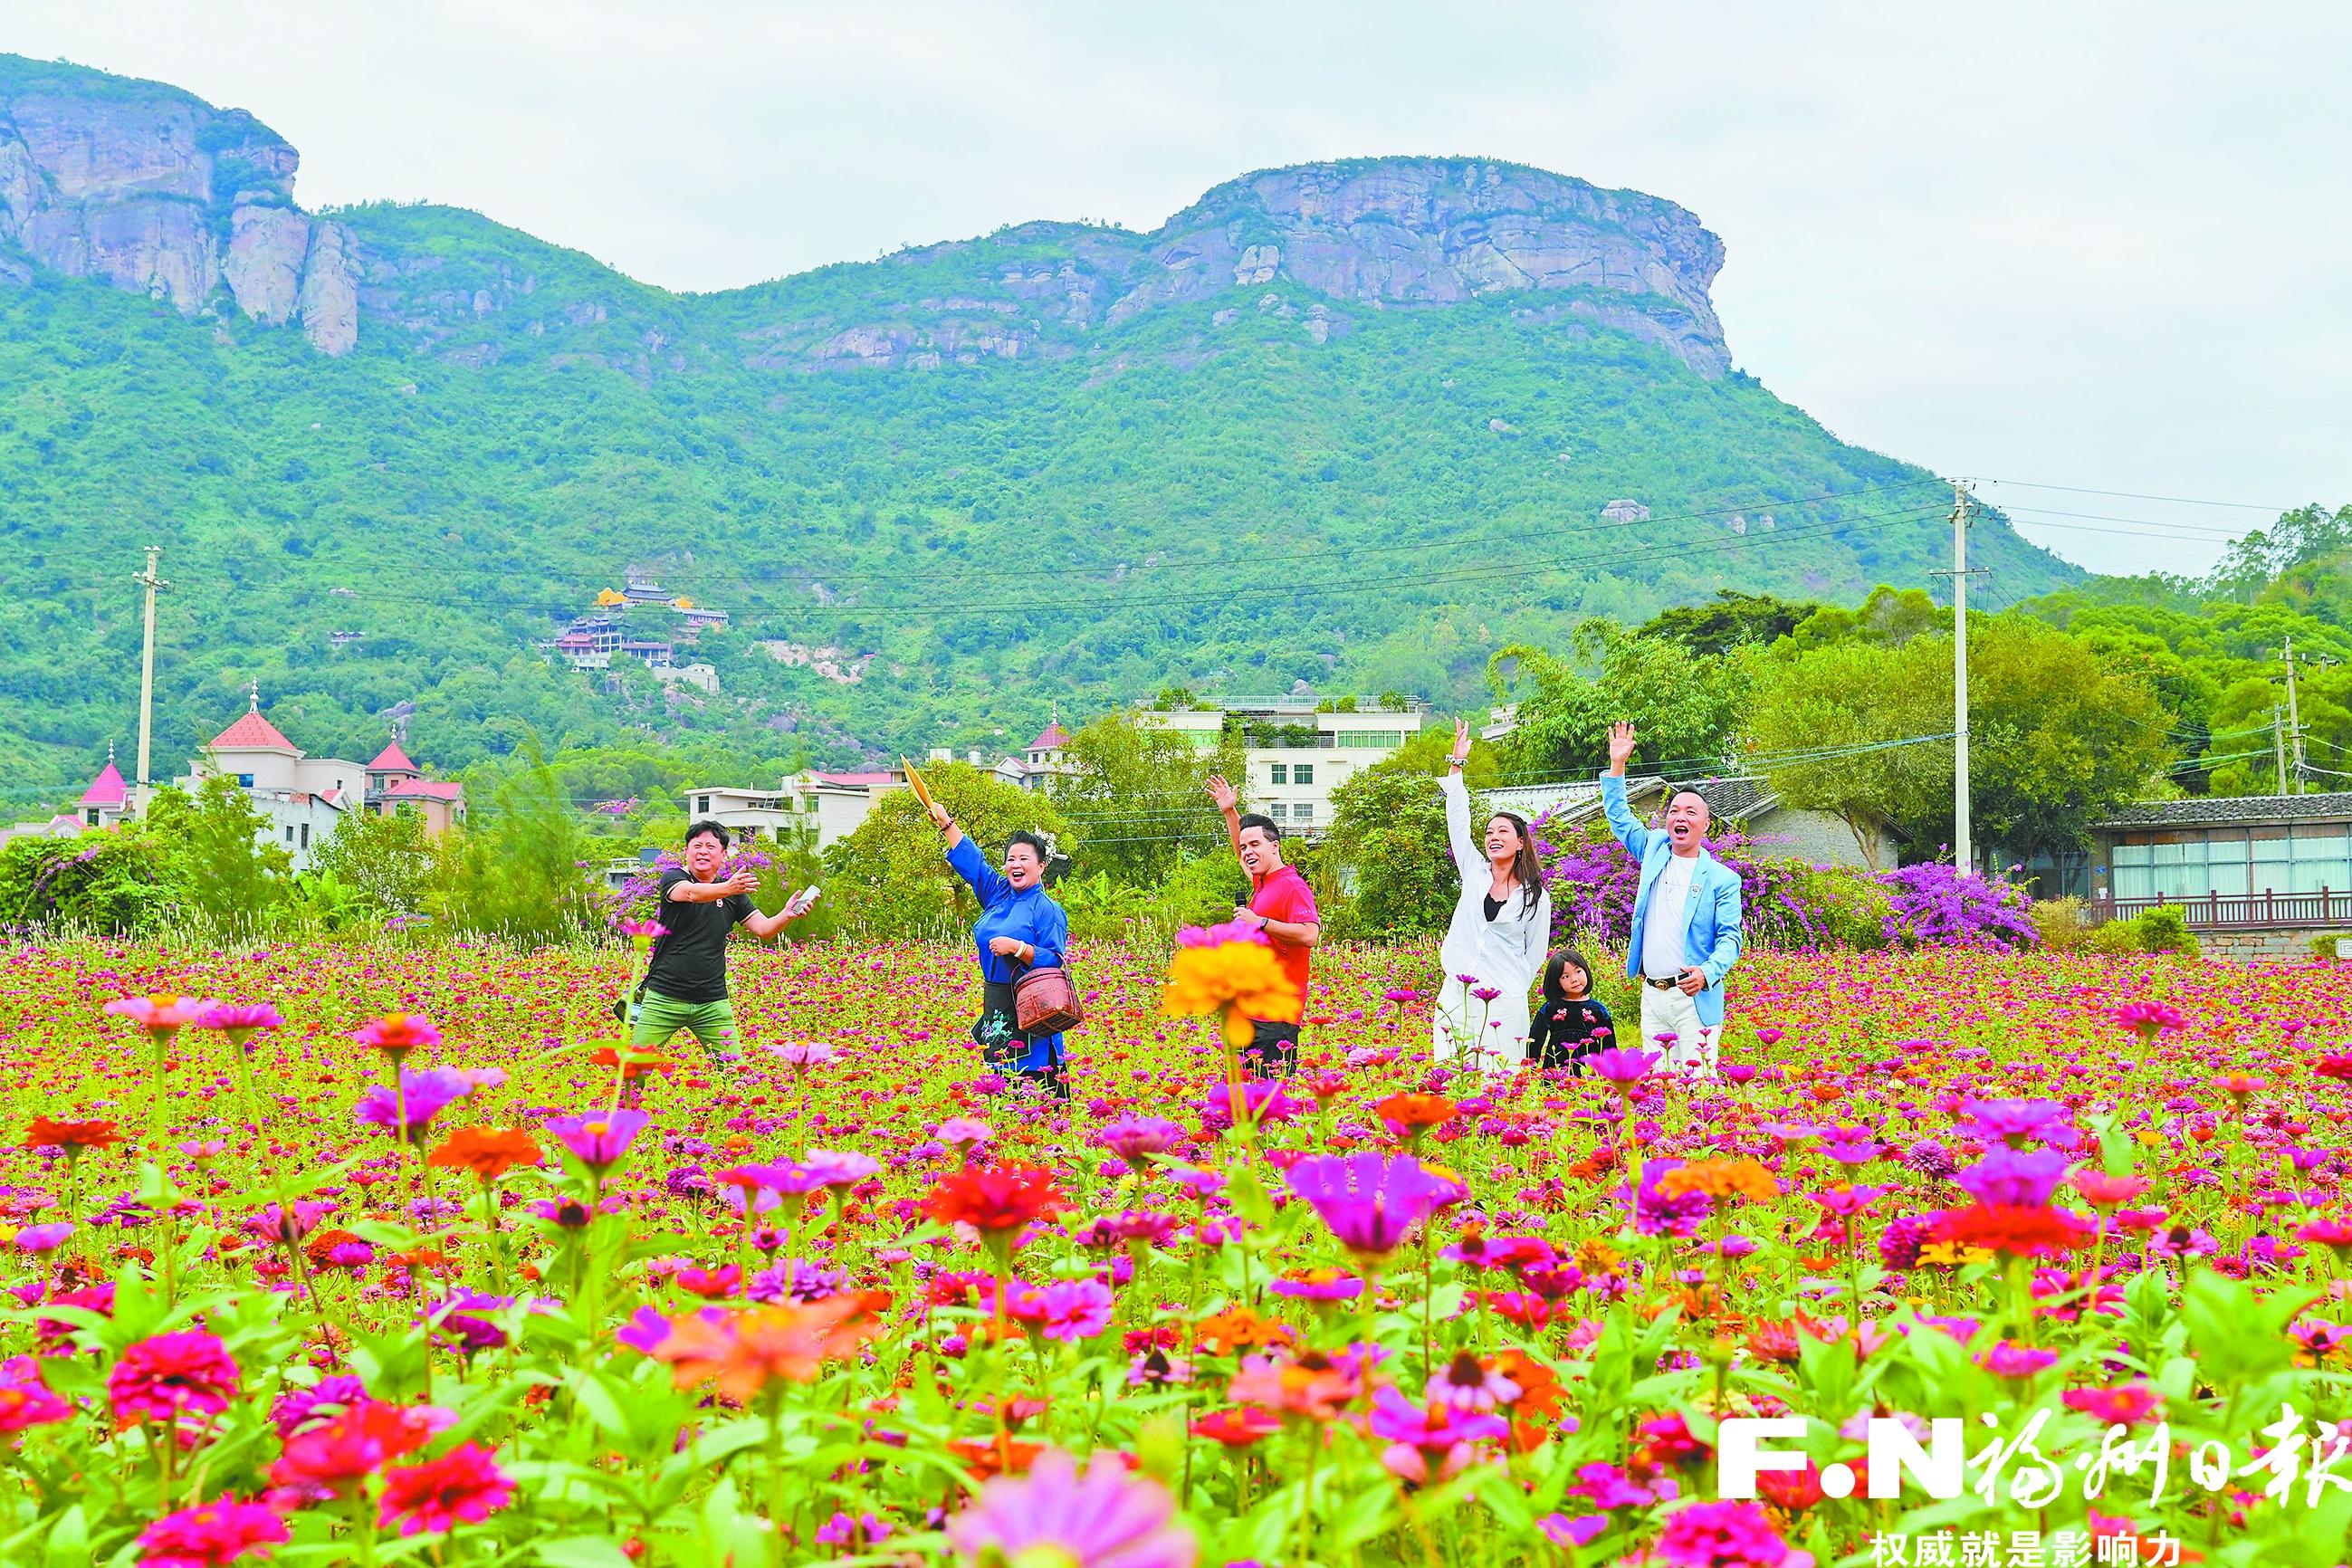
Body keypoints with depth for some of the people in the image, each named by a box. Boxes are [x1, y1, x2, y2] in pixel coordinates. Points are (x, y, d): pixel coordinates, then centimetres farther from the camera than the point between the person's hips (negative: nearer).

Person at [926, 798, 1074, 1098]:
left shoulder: (1048, 910, -6)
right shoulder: (998, 895, 13)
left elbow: (1054, 961, -12)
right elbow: (972, 860, 22)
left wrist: (1017, 947, -21)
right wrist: (946, 823, 24)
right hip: (995, 1007, 7)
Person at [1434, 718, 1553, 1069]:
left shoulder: (1536, 897, 3)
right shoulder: (1475, 874, 10)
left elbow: (1535, 955, 8)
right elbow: (1458, 822, 6)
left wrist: (1514, 990, 4)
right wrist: (1456, 765, 4)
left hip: (1504, 1001, -3)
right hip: (1457, 994, 3)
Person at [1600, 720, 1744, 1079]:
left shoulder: (1722, 879, -1)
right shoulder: (1655, 851, 12)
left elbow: (1730, 939, -4)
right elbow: (1620, 819, 24)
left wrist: (1707, 972, -23)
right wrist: (1617, 766, 15)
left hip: (1694, 998, -5)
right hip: (1651, 996, 5)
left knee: (1696, 1081, -11)